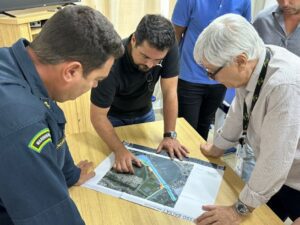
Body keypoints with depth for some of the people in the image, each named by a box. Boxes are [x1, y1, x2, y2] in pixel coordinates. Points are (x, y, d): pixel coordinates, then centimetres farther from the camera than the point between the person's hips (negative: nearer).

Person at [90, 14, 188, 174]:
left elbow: (169, 92, -24)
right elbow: (98, 116, -32)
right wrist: (120, 150, -41)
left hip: (144, 112, 3)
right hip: (113, 116, -3)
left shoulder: (169, 50, -29)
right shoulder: (111, 63, -38)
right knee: (117, 167, 13)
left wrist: (169, 135, -27)